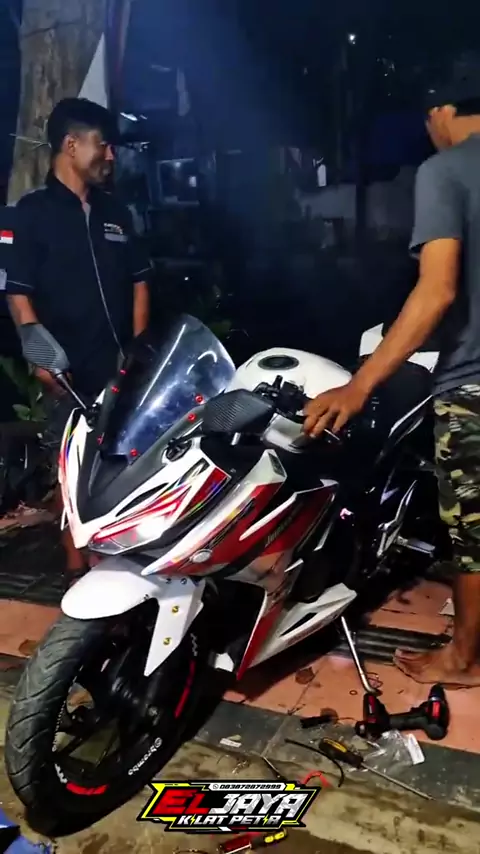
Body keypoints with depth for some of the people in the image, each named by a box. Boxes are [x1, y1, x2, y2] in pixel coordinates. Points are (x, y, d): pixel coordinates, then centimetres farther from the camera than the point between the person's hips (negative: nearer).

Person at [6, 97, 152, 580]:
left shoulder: (114, 211, 13)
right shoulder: (34, 211, -2)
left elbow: (139, 280, 16)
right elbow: (18, 292, -6)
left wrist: (139, 345, 5)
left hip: (120, 363, 5)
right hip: (69, 369, -4)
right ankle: (76, 563, 18)